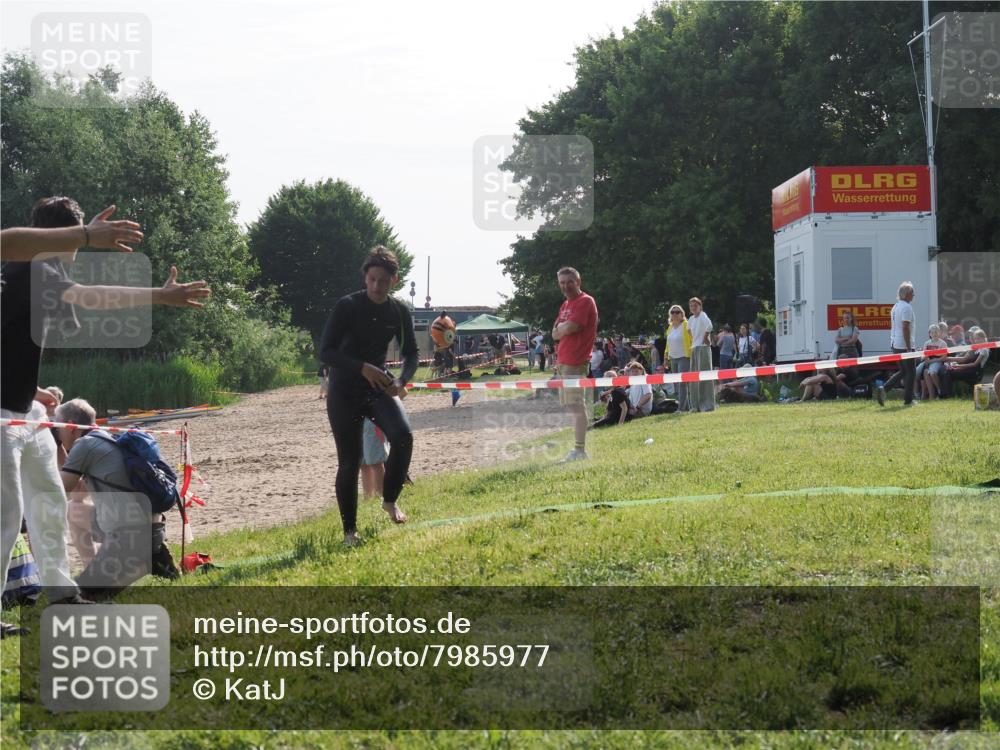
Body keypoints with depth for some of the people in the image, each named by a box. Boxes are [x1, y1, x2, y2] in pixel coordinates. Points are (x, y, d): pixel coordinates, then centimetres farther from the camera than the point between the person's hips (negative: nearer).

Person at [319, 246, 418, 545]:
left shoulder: (399, 312, -2)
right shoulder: (347, 306, -15)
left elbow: (411, 353, 8)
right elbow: (326, 351, -18)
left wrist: (401, 380, -13)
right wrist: (363, 368, -31)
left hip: (379, 388, 3)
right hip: (345, 393, -3)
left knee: (403, 436, -22)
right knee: (349, 462, -5)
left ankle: (390, 500, 1)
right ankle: (350, 530, 10)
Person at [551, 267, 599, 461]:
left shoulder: (585, 302, -9)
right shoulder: (565, 305, 20)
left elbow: (570, 328, -20)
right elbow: (555, 334, 15)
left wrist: (560, 328, 1)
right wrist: (565, 329, -5)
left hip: (575, 363, -10)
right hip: (563, 363, 10)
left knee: (577, 407, -12)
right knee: (572, 407, 13)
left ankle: (580, 450, -15)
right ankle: (579, 447, 19)